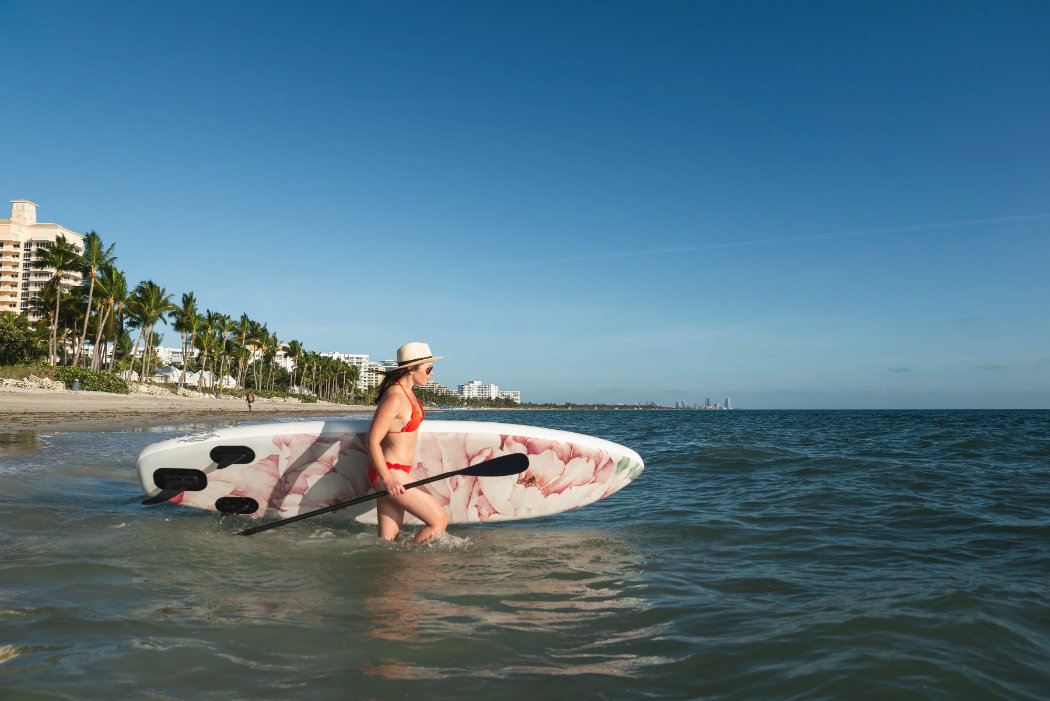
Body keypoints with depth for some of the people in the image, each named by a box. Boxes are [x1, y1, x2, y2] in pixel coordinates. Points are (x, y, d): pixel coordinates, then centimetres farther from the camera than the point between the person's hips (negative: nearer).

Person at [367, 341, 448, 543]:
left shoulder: (407, 391, 9)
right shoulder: (395, 398, -20)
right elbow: (373, 441, -22)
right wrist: (387, 479, -27)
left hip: (392, 473, 9)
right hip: (392, 473, -9)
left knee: (388, 539, 11)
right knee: (439, 521, -3)